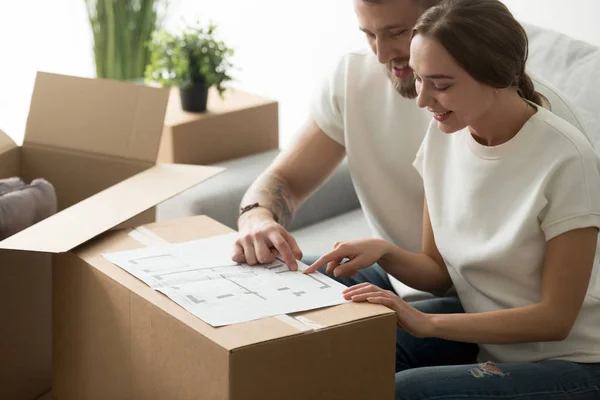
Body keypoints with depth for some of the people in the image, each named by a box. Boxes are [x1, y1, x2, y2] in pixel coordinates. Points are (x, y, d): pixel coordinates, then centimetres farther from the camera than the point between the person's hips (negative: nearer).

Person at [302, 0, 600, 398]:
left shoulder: (566, 161, -22)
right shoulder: (444, 136, -2)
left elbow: (555, 317, -18)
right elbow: (439, 271, 6)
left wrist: (427, 322, -24)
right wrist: (384, 252, -15)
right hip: (482, 331, 6)